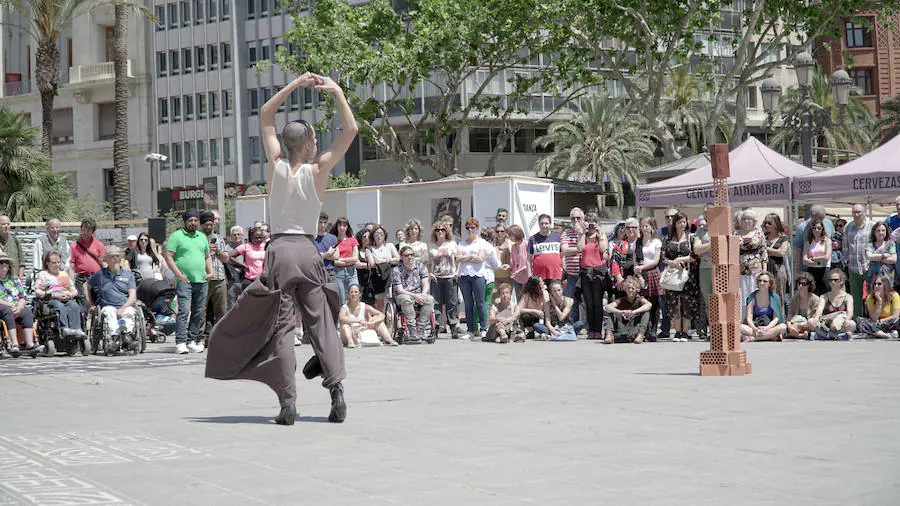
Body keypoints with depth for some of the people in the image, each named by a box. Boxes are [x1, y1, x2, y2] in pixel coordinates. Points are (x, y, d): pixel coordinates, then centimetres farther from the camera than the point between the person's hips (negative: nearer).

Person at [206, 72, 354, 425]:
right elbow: (351, 130, 2)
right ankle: (336, 389, -7)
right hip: (308, 252, 0)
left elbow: (265, 115, 15)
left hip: (279, 250, 0)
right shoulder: (317, 171, -2)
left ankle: (288, 402, -9)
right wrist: (337, 92, 7)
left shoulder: (276, 165, 2)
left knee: (280, 326, -1)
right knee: (321, 322, 6)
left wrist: (296, 85, 16)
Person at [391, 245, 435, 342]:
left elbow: (426, 285, 1)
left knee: (430, 299, -29)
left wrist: (422, 295, -21)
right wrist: (414, 296, -26)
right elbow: (399, 290, -12)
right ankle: (412, 330, -39)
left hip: (419, 295, 3)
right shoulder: (396, 270, -4)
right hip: (403, 295, -3)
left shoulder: (420, 265, 5)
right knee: (406, 299, -38)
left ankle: (421, 329, -30)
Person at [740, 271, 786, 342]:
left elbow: (776, 318, -5)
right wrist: (754, 328, -27)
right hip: (755, 327, 0)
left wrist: (767, 328, -25)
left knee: (783, 327, -31)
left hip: (770, 327, 0)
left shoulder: (774, 297, 3)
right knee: (741, 327, -28)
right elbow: (749, 318, -4)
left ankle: (752, 338, -36)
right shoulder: (752, 297, 3)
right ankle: (769, 336, -36)